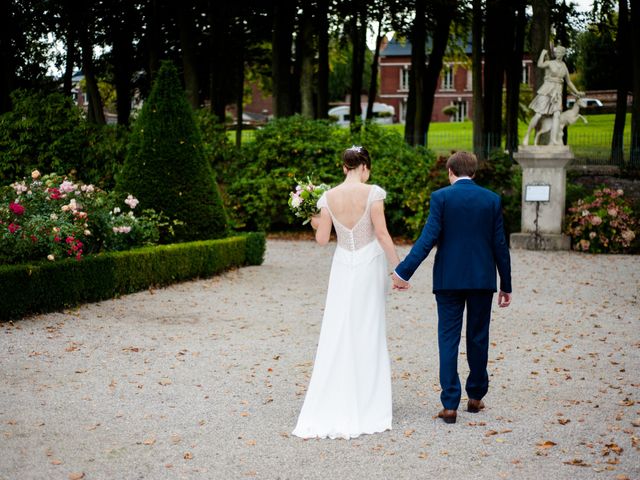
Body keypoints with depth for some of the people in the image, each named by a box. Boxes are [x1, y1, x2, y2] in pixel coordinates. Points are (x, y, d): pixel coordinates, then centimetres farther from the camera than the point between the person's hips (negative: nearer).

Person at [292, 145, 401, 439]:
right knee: (368, 335, 6)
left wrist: (315, 224, 21)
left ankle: (329, 412, 6)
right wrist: (399, 267, -7)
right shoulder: (372, 193, -11)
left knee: (337, 335, 7)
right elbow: (382, 234, -13)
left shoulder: (328, 197, -1)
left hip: (343, 270, 2)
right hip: (370, 266, -2)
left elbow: (322, 239, -1)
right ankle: (366, 409, 11)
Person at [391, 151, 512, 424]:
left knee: (448, 340, 1)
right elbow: (499, 245, 3)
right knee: (478, 338, 14)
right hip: (482, 279, 2)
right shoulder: (491, 199, 3)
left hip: (449, 279, -2)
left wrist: (404, 272, -11)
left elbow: (428, 238, -13)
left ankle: (450, 404, -4)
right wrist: (506, 285, 10)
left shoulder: (440, 197, -5)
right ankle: (476, 396, 26)